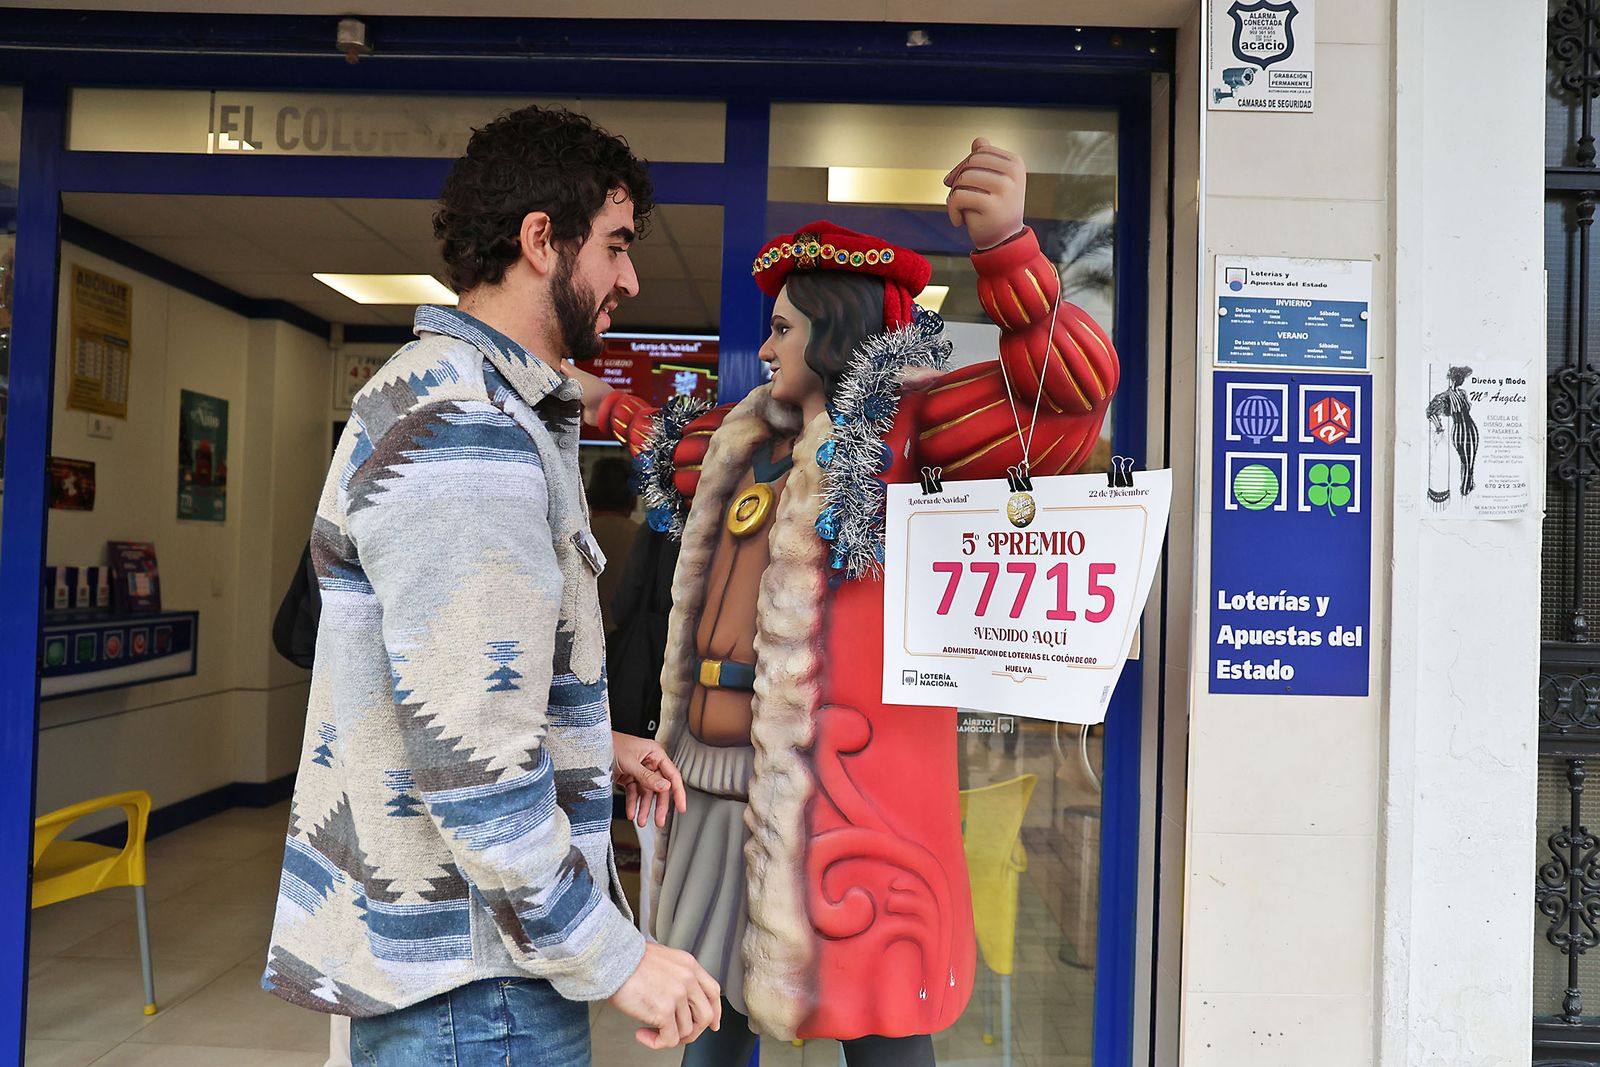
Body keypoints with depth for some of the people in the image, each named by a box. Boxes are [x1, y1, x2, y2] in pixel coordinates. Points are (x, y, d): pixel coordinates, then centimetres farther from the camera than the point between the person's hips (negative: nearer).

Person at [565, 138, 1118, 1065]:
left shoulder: (911, 421, -7)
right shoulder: (753, 436, 18)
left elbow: (1070, 404, -21)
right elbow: (685, 452, 40)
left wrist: (1006, 246, -33)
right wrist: (609, 407, 53)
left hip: (837, 789, -8)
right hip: (716, 782, 8)